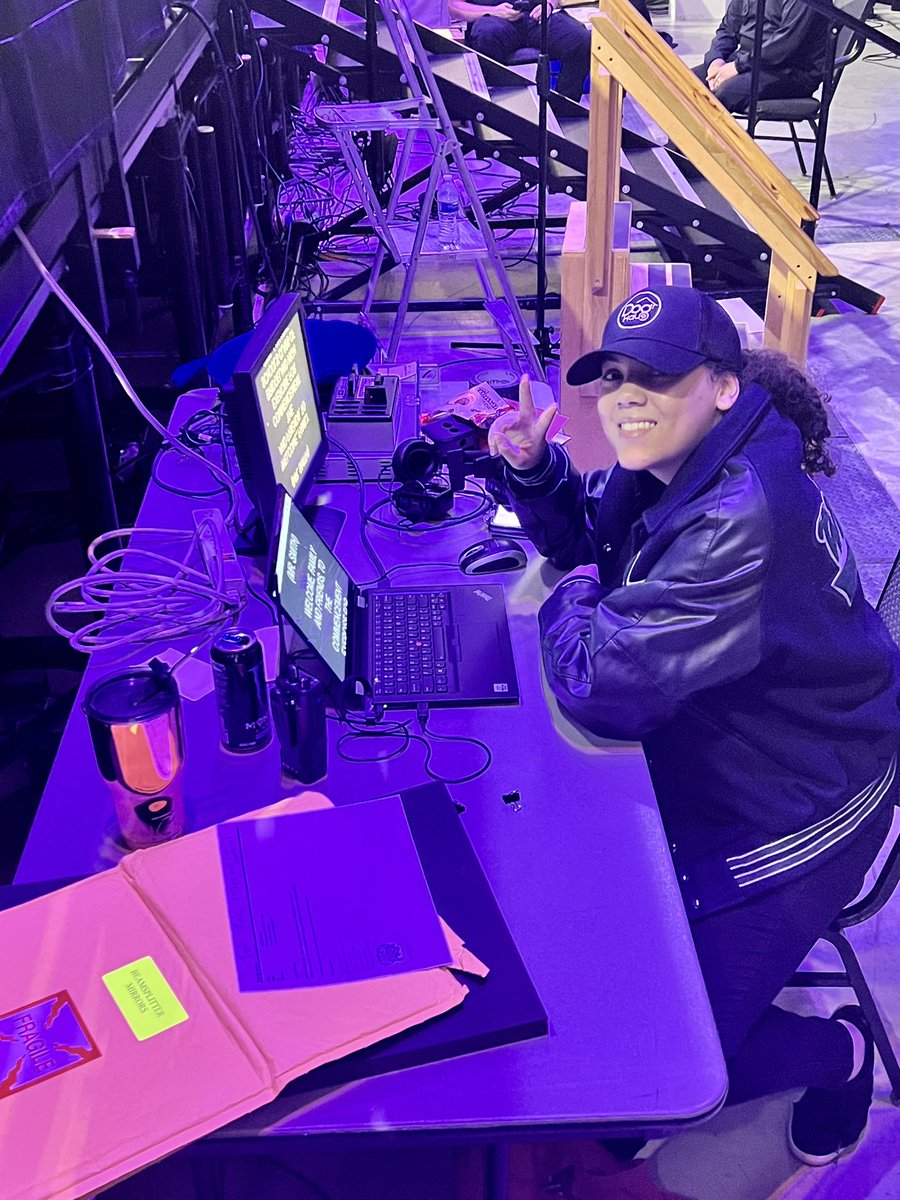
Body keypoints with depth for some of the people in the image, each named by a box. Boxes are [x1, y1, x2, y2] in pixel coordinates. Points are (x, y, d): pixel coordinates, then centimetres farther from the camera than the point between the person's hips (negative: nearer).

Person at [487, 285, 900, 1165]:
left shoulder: (741, 519, -35)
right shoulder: (673, 460, -5)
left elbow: (602, 684, -37)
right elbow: (585, 542, 14)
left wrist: (574, 600, -15)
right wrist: (533, 468, -7)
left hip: (789, 820, -9)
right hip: (706, 768, 9)